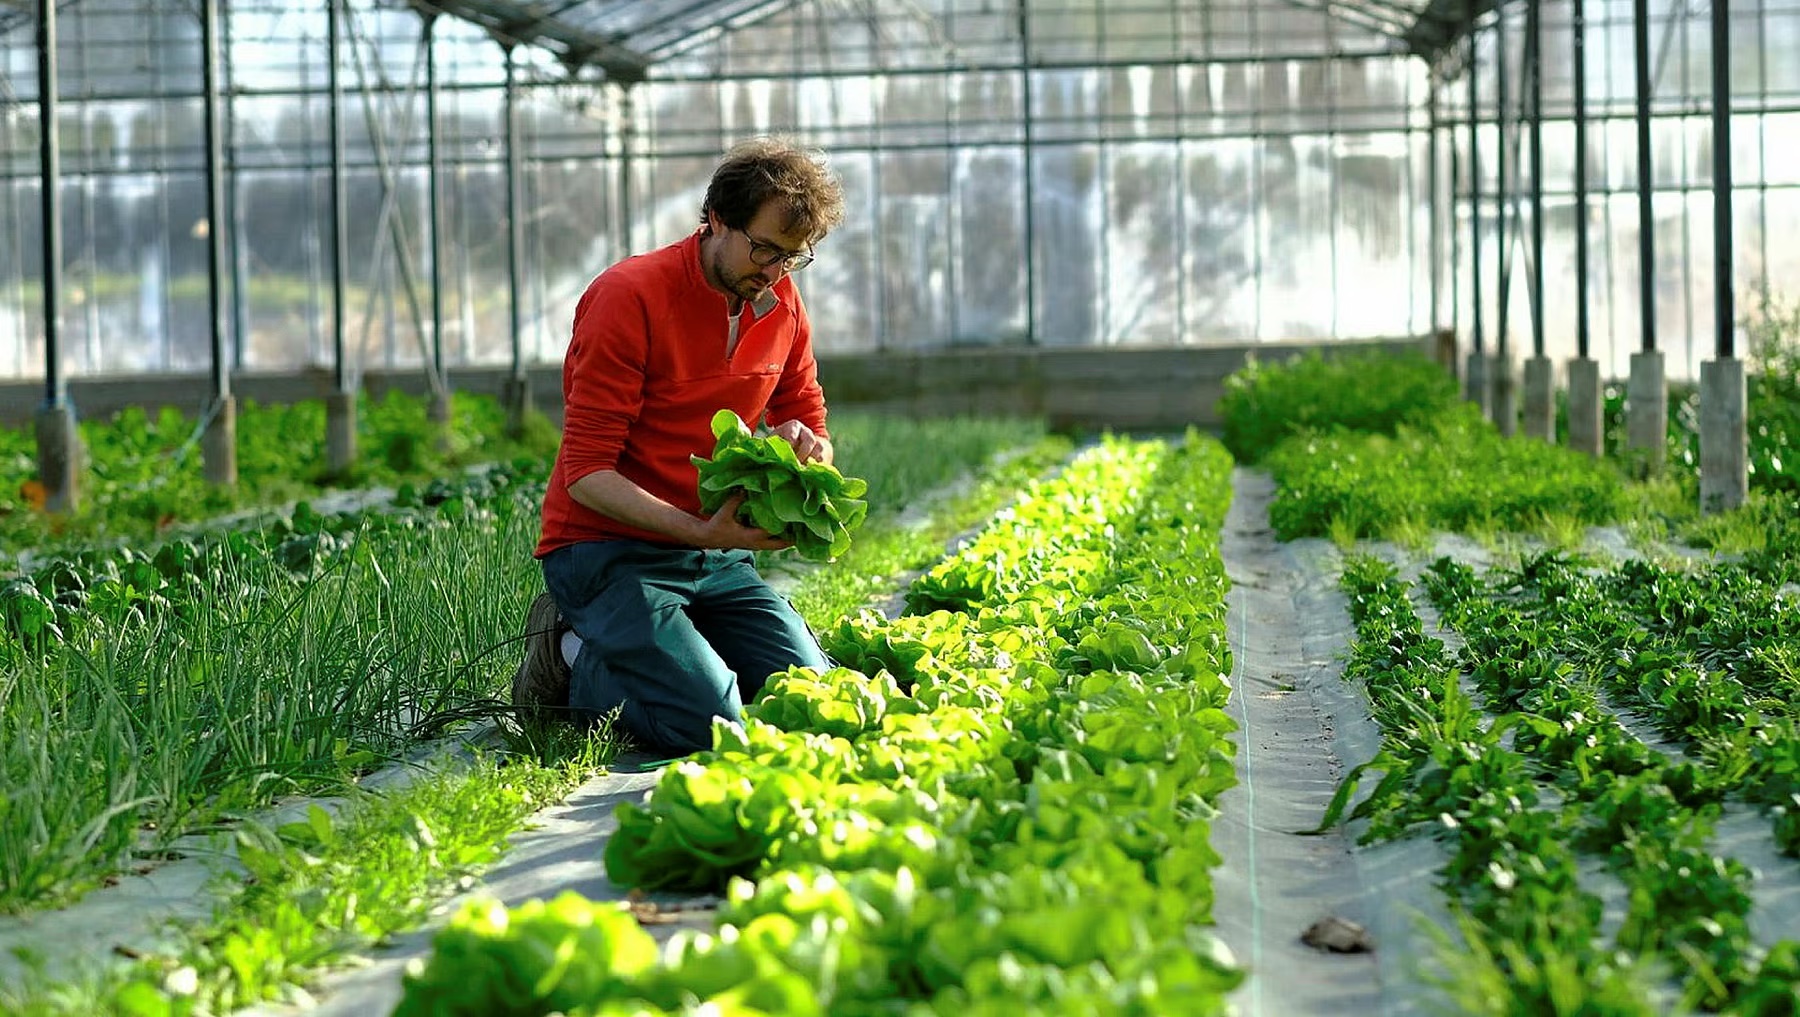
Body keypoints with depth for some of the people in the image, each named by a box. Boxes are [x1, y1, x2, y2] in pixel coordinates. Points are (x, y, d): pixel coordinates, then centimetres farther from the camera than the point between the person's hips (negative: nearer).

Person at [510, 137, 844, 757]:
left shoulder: (782, 305, 6)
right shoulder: (630, 296, -15)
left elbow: (813, 428, 16)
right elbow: (587, 472, -18)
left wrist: (805, 447, -10)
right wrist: (699, 532, -31)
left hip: (716, 556, 7)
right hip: (608, 551, -7)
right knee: (710, 724, -26)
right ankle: (574, 657, 3)